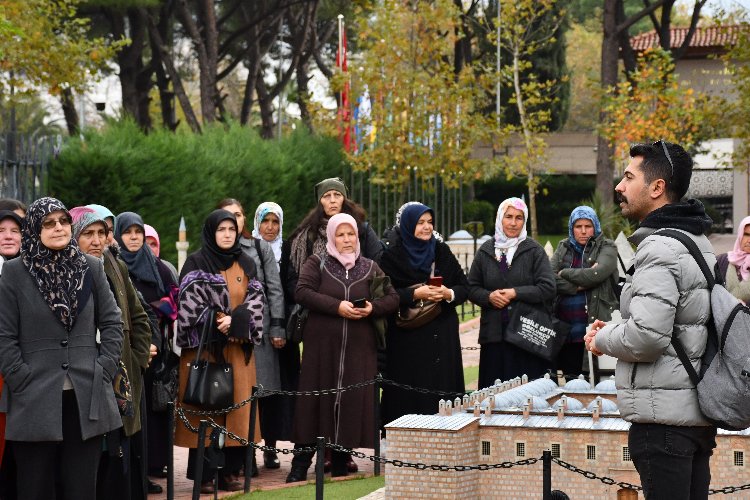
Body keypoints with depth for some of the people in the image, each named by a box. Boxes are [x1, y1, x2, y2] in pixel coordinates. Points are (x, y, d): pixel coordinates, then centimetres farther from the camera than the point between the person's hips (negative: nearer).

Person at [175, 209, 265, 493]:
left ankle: (231, 471, 9)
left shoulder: (246, 264, 13)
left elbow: (256, 299, 4)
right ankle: (203, 474, -1)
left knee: (237, 406, 2)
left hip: (239, 350, 4)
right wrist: (217, 326, -15)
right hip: (205, 347, -4)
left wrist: (235, 320, -13)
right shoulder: (196, 263, 0)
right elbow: (189, 302, -9)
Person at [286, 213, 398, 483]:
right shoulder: (317, 264, 6)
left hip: (358, 348, 2)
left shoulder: (370, 268, 13)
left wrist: (373, 308, -10)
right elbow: (302, 292, -9)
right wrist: (336, 306, -17)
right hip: (322, 345, -2)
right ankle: (301, 464, 5)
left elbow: (392, 299, 11)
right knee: (316, 399, -2)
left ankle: (340, 460, 9)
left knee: (352, 401, -1)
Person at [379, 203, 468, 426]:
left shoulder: (442, 252, 12)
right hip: (408, 338, -3)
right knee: (411, 391, -5)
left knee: (442, 388, 0)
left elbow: (464, 287, 10)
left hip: (442, 336, 3)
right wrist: (415, 294, -16)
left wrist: (448, 293, -10)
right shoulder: (393, 256, 1)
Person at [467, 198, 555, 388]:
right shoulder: (486, 251, 11)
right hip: (494, 334, 2)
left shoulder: (534, 250, 3)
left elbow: (548, 288, -4)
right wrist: (489, 297, -7)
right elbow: (471, 288, 13)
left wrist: (516, 293, -12)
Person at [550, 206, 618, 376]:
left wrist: (565, 273, -2)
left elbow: (597, 273, -15)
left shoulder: (606, 247, 4)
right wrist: (579, 286, -12)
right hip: (565, 327, 4)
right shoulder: (563, 248, 15)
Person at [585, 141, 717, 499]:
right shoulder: (698, 242, 15)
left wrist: (603, 339, -5)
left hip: (665, 416, -10)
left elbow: (647, 336, -24)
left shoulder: (659, 249, -15)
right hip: (698, 409, 10)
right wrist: (616, 330, 14)